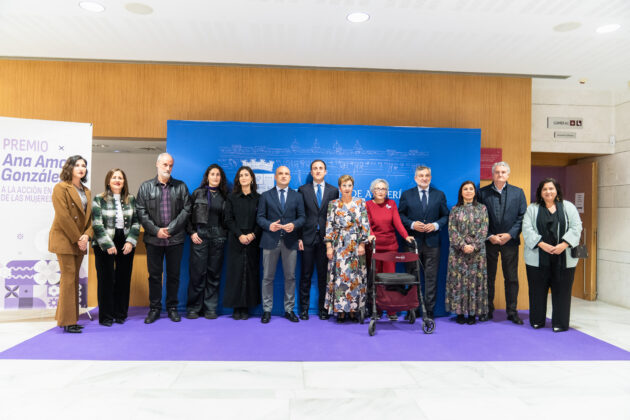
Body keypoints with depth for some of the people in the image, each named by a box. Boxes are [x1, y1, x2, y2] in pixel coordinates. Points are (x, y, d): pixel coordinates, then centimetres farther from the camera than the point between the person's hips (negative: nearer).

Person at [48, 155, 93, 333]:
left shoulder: (86, 191, 16)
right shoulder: (61, 187, -5)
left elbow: (90, 216, 12)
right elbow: (63, 217, -13)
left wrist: (86, 235, -6)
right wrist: (77, 238, -14)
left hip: (79, 241, 7)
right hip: (64, 240, -7)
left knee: (73, 279, 9)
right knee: (68, 278, -7)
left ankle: (67, 318, 17)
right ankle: (67, 321, -1)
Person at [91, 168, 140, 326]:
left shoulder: (131, 199, 8)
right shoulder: (99, 199, -1)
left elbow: (135, 223, 7)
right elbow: (97, 224, -7)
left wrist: (130, 242, -5)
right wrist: (108, 245, -14)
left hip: (126, 245, 3)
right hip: (104, 246, -3)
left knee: (124, 279, 7)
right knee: (106, 280, 1)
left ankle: (120, 314, 18)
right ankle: (105, 316, 11)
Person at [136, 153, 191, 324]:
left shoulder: (181, 186, 6)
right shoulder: (146, 187, 6)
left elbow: (186, 209, -1)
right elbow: (141, 212, 0)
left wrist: (170, 228, -10)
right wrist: (156, 230, -10)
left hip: (175, 239, 0)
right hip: (153, 239, 0)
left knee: (174, 274, 7)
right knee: (154, 275, 7)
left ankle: (172, 307, 19)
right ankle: (154, 308, 19)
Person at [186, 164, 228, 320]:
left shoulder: (224, 196, 11)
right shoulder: (197, 193, 6)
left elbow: (227, 218, 14)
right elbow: (188, 214, 4)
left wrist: (225, 234, 2)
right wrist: (191, 232, -5)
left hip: (218, 238, 2)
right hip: (200, 236, -2)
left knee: (214, 273, 3)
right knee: (197, 273, -2)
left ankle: (210, 308, 11)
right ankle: (193, 308, 8)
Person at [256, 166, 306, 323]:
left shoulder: (297, 196, 11)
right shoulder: (266, 196, 8)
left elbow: (302, 217, 7)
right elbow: (260, 217, 3)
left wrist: (294, 225, -13)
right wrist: (268, 225, -16)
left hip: (290, 240, 1)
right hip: (271, 240, -1)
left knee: (290, 277, 5)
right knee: (268, 277, 3)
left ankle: (289, 310, 16)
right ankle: (267, 310, 13)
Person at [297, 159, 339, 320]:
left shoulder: (333, 190, 8)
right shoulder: (303, 190, 6)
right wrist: (299, 237, -4)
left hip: (325, 238, 1)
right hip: (308, 238, 0)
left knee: (324, 274, 6)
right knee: (306, 274, 4)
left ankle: (323, 308, 17)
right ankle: (304, 308, 14)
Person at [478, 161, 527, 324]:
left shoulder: (518, 192, 6)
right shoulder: (483, 193, 2)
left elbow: (522, 216, 2)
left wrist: (510, 234, -10)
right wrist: (489, 236, -10)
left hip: (510, 241, 1)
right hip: (489, 241, -1)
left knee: (512, 278, 6)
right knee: (488, 277, 6)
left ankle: (512, 311, 17)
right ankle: (488, 310, 17)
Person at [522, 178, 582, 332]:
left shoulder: (568, 207, 9)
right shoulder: (532, 208, 8)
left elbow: (576, 227, 1)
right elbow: (527, 229, -1)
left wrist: (564, 244, -13)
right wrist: (542, 244, -14)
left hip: (563, 258, 0)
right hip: (538, 258, 0)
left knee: (561, 290, 3)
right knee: (538, 290, 5)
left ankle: (560, 323, 12)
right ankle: (537, 321, 17)